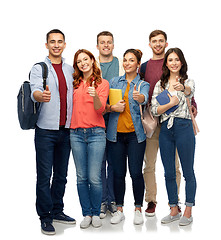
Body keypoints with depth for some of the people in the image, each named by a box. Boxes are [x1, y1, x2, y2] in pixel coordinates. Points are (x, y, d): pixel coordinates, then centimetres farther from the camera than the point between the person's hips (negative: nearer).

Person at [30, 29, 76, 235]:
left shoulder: (70, 70, 13)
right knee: (45, 175, -2)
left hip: (66, 129, 5)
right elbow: (35, 91, -20)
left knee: (61, 174, 12)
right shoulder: (39, 68, -2)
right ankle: (45, 217, 7)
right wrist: (42, 96, -43)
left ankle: (57, 211, 25)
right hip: (46, 129, -4)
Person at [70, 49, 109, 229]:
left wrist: (95, 96, -25)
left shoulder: (102, 83, 5)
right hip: (76, 133, 3)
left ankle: (96, 213, 12)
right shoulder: (75, 84, 13)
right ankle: (86, 214, 16)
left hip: (96, 133, -3)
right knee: (81, 177, 4)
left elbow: (100, 109, -8)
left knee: (94, 178, -5)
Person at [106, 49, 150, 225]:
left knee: (136, 172, -2)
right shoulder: (114, 82, 11)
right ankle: (119, 210, 18)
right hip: (116, 133, 2)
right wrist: (113, 107, -12)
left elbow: (145, 99, -19)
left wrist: (139, 97, -42)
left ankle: (138, 210, 14)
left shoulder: (143, 84, 4)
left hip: (135, 134, -2)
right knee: (119, 173, 6)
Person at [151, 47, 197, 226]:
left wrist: (183, 88, -45)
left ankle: (188, 211, 14)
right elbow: (154, 110, 3)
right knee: (169, 173, 9)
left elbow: (190, 91, -22)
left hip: (184, 127, -3)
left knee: (188, 172, 3)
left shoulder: (188, 81, 3)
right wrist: (171, 103, -13)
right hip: (166, 129, 4)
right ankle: (174, 210, 22)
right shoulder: (160, 84, 11)